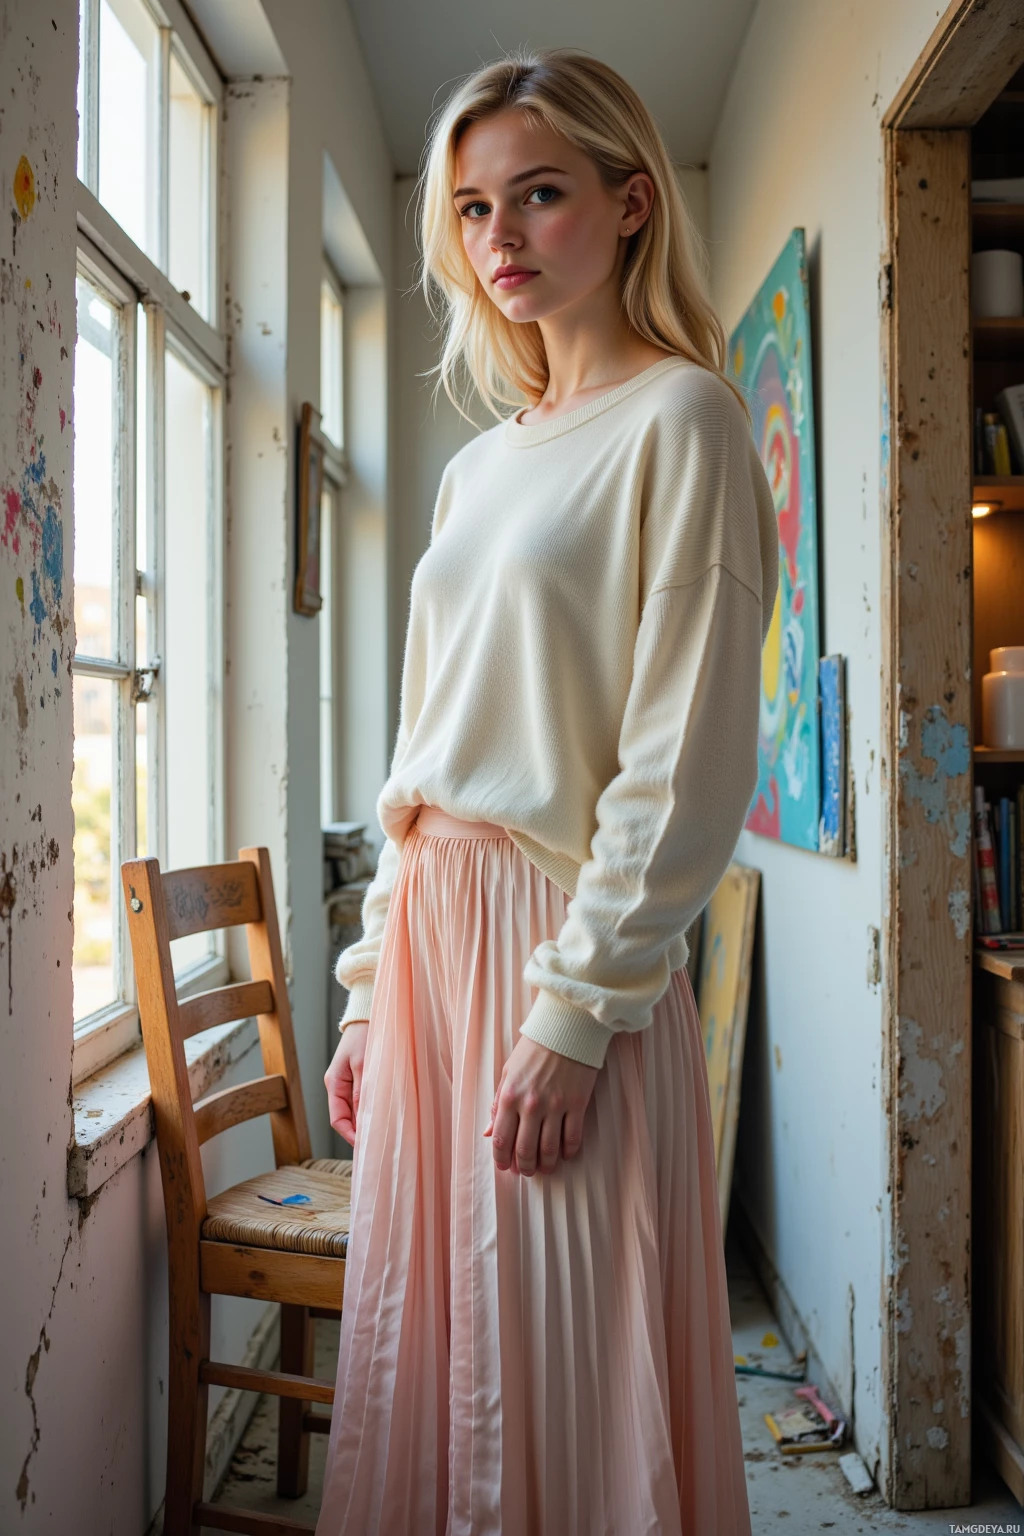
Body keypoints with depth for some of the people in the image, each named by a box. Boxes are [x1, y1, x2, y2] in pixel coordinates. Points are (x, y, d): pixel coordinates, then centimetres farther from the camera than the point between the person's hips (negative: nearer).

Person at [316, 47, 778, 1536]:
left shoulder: (680, 418, -4)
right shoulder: (482, 463, 16)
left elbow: (688, 758, -13)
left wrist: (579, 1015, -17)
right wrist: (375, 986, 13)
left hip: (564, 943, -7)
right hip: (431, 935, 7)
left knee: (567, 1384, 5)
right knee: (430, 1366, 15)